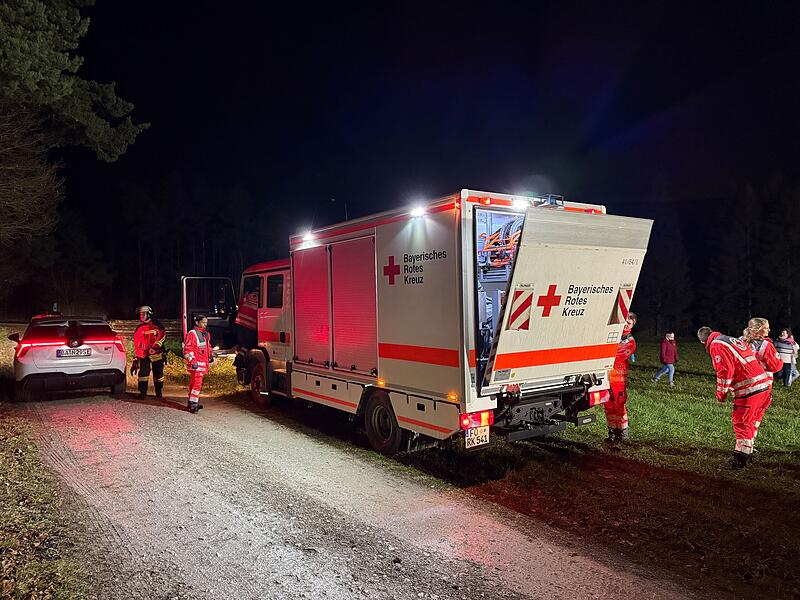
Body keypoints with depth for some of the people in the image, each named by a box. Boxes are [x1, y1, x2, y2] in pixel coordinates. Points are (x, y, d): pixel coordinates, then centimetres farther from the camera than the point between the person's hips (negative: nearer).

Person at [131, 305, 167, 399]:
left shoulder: (156, 324, 1)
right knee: (143, 373, -5)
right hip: (143, 354, 3)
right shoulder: (139, 328, 15)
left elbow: (162, 335, -11)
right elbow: (136, 344, 18)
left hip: (156, 353, -3)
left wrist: (155, 346, -22)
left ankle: (158, 393, 17)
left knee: (158, 373, 4)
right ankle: (142, 393, 1)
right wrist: (135, 358, 15)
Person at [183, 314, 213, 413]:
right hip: (196, 363, -9)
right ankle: (193, 404, -11)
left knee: (194, 382, 16)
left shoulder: (206, 334, 17)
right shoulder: (192, 333, -11)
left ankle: (192, 402, 24)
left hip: (203, 363, 9)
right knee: (197, 382, -13)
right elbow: (187, 349, -16)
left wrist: (210, 356, 18)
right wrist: (192, 361, -22)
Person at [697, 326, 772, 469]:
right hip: (765, 383, 9)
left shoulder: (716, 345, -8)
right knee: (751, 421, 19)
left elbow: (725, 371, -16)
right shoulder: (733, 340, 20)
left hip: (750, 388, -9)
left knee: (741, 422, -2)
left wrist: (721, 393, -5)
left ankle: (740, 460, 0)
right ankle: (747, 453, 28)